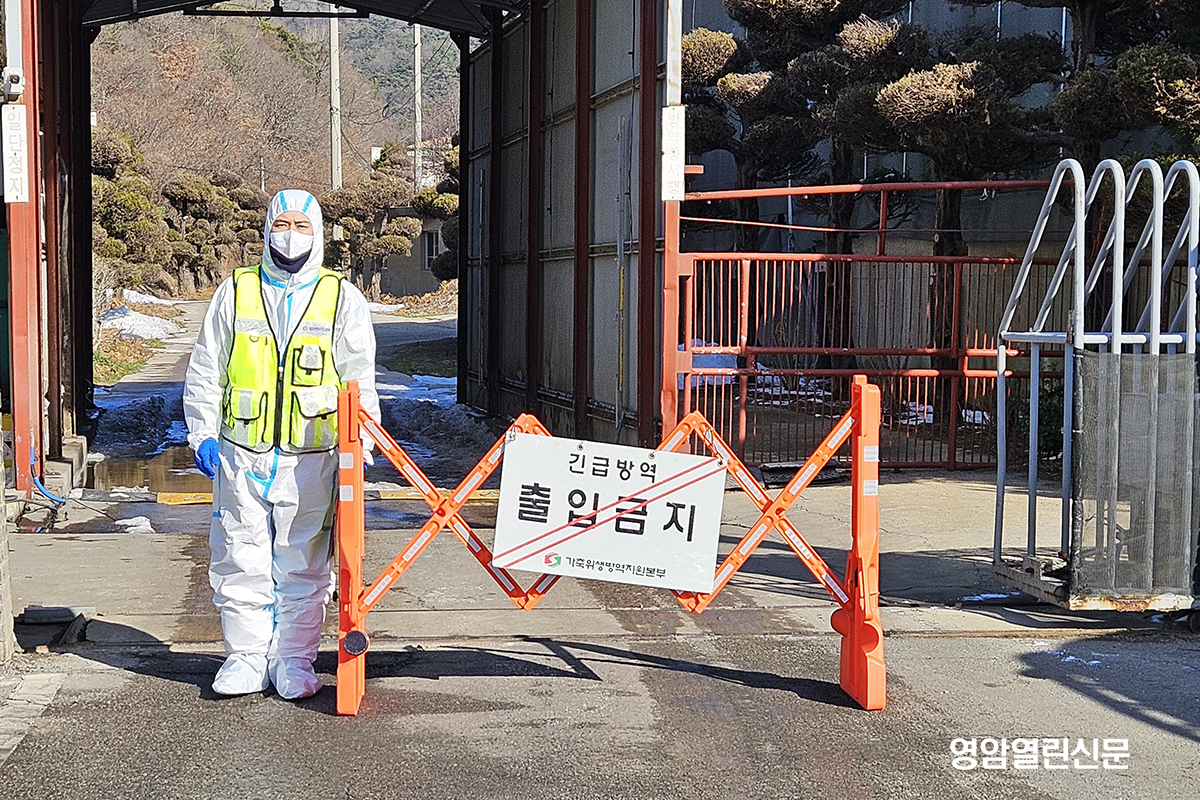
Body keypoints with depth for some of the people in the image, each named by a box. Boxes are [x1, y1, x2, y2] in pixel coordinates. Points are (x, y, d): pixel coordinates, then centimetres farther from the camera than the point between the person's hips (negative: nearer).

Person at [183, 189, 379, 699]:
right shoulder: (235, 293, 8)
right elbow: (204, 372, 13)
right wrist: (202, 433, 5)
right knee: (241, 560, 4)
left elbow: (360, 380, 6)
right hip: (241, 455, 1)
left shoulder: (343, 298, 6)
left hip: (311, 459, -1)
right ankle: (246, 655, 15)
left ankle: (295, 658, 15)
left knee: (303, 563, 4)